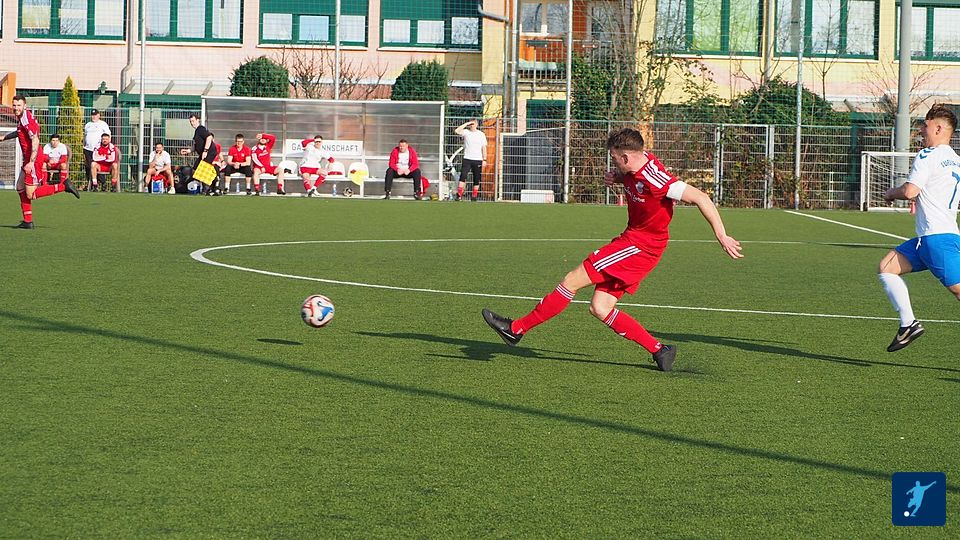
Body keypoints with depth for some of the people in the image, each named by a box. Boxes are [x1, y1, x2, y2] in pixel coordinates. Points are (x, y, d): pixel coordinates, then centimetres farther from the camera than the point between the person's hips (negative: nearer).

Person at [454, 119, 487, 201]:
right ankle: (459, 195, -16)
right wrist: (466, 124, -11)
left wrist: (484, 160, 1)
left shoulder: (481, 134, 7)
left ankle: (474, 196, 11)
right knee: (463, 176, -14)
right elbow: (457, 131, -15)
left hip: (478, 160, 1)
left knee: (476, 179, 3)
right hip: (467, 159, -1)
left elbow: (484, 148, 8)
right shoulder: (466, 132, 4)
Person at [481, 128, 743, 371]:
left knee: (573, 280, -9)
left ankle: (516, 329, -1)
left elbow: (701, 198, -24)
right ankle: (658, 350, 6)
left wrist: (721, 236, -24)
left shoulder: (654, 179, -24)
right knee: (600, 308, 5)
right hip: (633, 238, 10)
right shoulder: (634, 167, 3)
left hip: (642, 245, -10)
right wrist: (615, 178, 4)